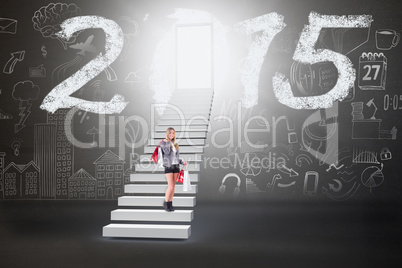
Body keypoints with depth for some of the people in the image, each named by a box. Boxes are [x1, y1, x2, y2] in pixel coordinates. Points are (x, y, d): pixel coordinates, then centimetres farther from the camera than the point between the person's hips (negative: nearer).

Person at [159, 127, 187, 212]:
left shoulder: (175, 144, 17)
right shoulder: (163, 142, 0)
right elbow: (167, 152, -18)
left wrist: (182, 162, 6)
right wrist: (168, 142, -14)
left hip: (176, 166, 5)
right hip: (168, 166, -5)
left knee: (173, 186, 5)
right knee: (170, 186, -10)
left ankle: (170, 204, 13)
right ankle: (165, 203, 6)